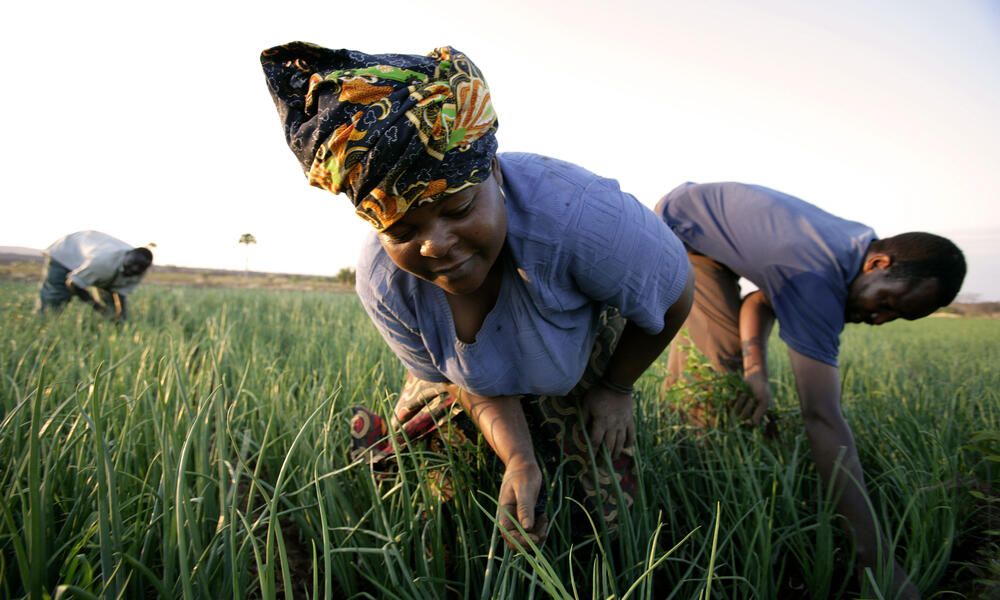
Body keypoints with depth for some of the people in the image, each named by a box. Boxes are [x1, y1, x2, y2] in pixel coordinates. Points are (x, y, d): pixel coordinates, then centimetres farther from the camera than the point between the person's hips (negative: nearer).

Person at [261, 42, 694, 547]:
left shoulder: (578, 218, -45)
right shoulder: (383, 285, -31)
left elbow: (675, 296, -22)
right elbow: (475, 383, -15)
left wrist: (616, 388, -7)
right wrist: (519, 460, -33)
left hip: (589, 355, -1)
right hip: (482, 379, 2)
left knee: (595, 510, 3)